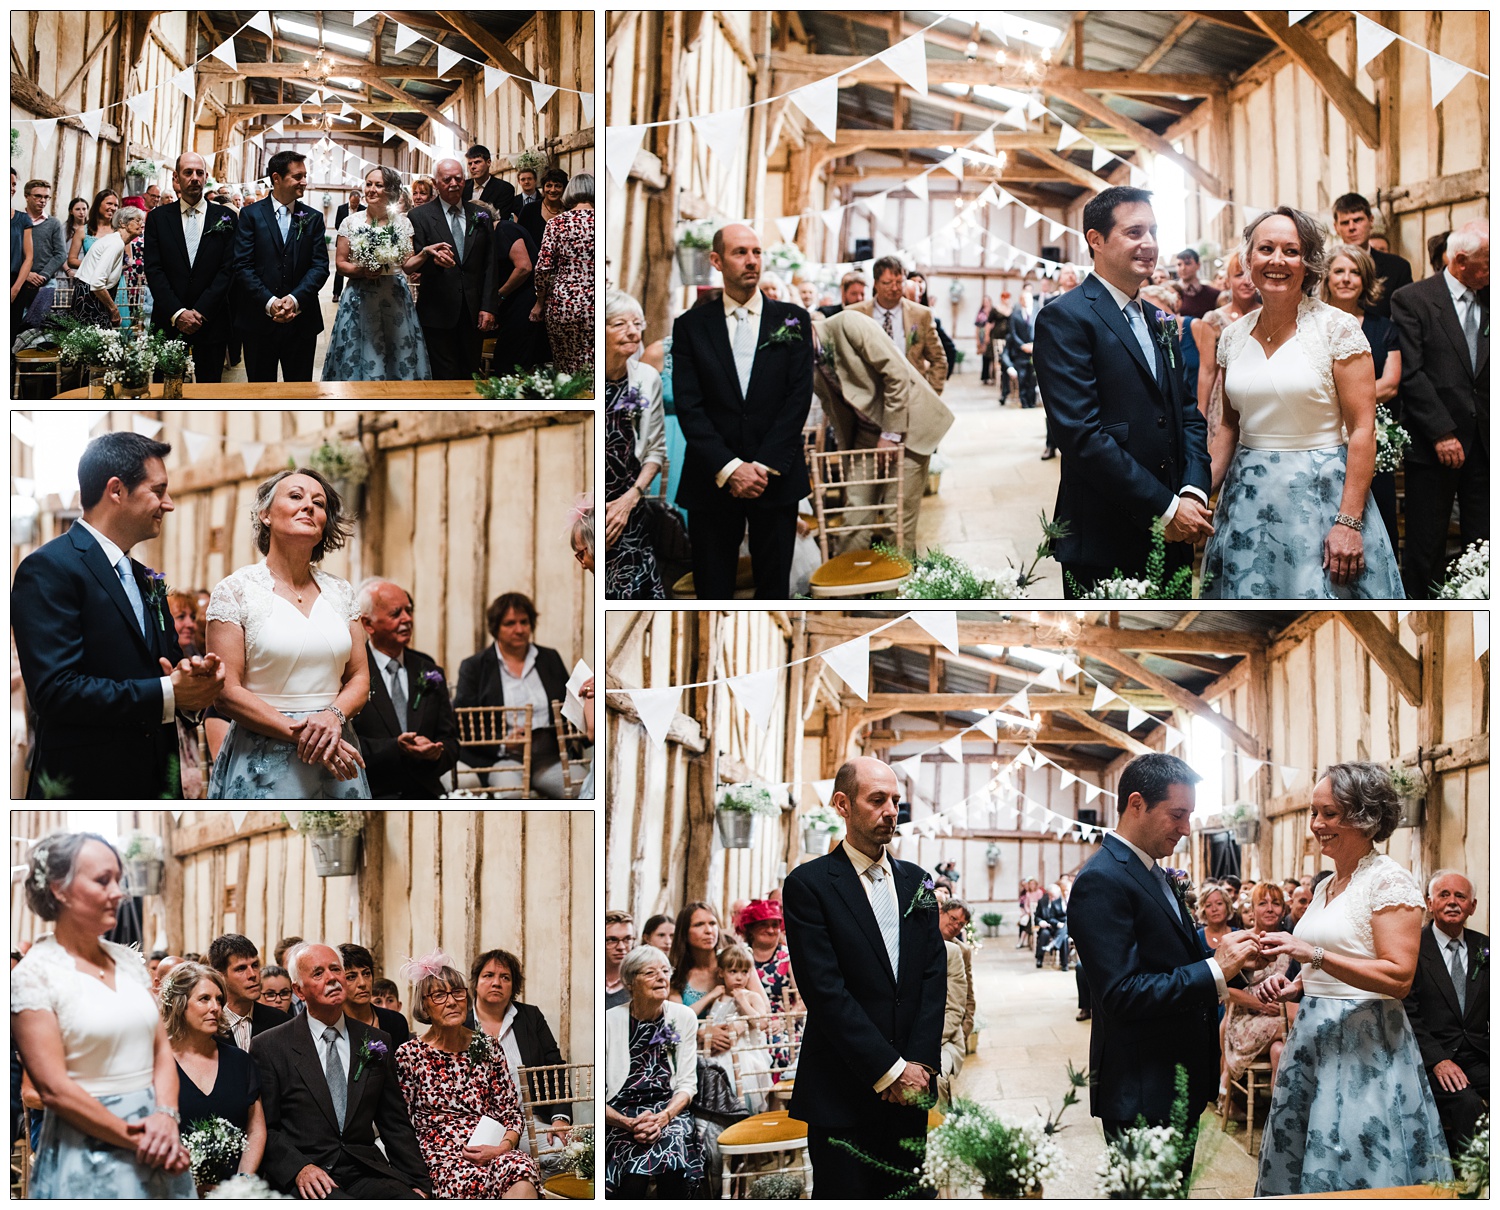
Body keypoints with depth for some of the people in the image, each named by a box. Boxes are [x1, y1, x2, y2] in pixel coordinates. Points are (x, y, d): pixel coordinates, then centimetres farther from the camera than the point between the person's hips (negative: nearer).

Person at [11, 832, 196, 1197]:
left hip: (158, 1149, 6)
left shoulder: (129, 960, 8)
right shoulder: (33, 974, -10)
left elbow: (161, 1050, 8)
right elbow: (53, 1088, -14)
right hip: (88, 1152, -6)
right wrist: (135, 1139, -15)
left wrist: (166, 1116, -11)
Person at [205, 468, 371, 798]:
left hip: (336, 762, 4)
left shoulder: (339, 593, 10)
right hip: (265, 767, -4)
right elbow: (227, 692, -9)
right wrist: (300, 733, -16)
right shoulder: (235, 590, -3)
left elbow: (359, 679, 9)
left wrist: (333, 716, -13)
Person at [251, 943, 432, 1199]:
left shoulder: (377, 1042, 15)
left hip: (366, 1175, 3)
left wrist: (419, 1184, 6)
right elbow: (265, 1128, 1)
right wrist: (298, 1168, -16)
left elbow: (396, 1126, 16)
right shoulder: (269, 1047, 5)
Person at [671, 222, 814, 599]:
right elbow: (688, 406, -3)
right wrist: (729, 469, -14)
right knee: (713, 588, 4)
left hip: (776, 479, 0)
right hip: (712, 480, 0)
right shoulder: (691, 325, 4)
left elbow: (799, 396, -2)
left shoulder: (793, 320, 6)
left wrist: (764, 467, -11)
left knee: (774, 588, 7)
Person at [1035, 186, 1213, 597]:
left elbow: (1188, 414, 15)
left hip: (1171, 538, 7)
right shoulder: (1065, 319, -9)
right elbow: (1083, 435, -17)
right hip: (1105, 546, -7)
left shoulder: (1157, 324, 17)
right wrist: (1166, 508, -16)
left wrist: (1193, 492, -5)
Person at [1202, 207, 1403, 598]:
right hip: (1248, 495, 4)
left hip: (1320, 493, -4)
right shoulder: (1233, 337, 7)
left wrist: (1349, 521, -17)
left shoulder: (1337, 328, -8)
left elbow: (1362, 430, -11)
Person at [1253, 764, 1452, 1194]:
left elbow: (1399, 976, -19)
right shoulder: (1325, 887, 15)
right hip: (1314, 1037, 8)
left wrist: (1313, 954, -25)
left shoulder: (1389, 881, -11)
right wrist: (1293, 985, 5)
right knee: (1299, 1165, 10)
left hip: (1365, 1045, -8)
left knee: (1358, 1175, -3)